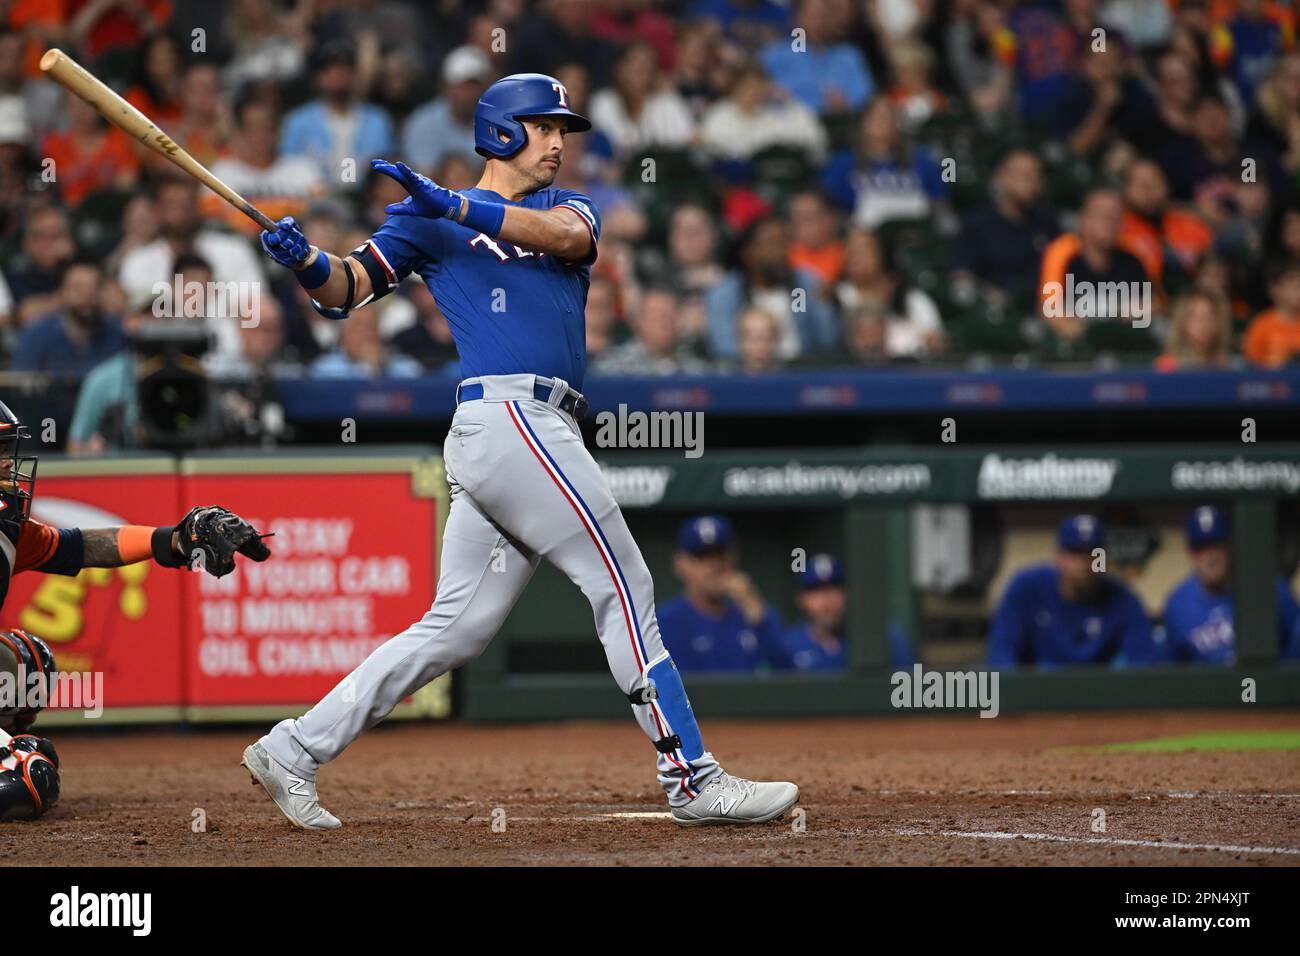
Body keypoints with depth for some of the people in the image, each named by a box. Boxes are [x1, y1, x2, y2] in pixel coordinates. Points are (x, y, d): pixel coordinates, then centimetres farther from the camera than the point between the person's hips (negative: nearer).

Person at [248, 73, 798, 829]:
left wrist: (456, 205, -16)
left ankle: (294, 750, 9)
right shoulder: (431, 221, 10)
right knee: (625, 588, -9)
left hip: (535, 437, 7)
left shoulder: (571, 206, 23)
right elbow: (348, 290, 2)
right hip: (506, 418, -7)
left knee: (457, 629, 5)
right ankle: (694, 780, -8)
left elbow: (567, 235, -2)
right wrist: (306, 261, -20)